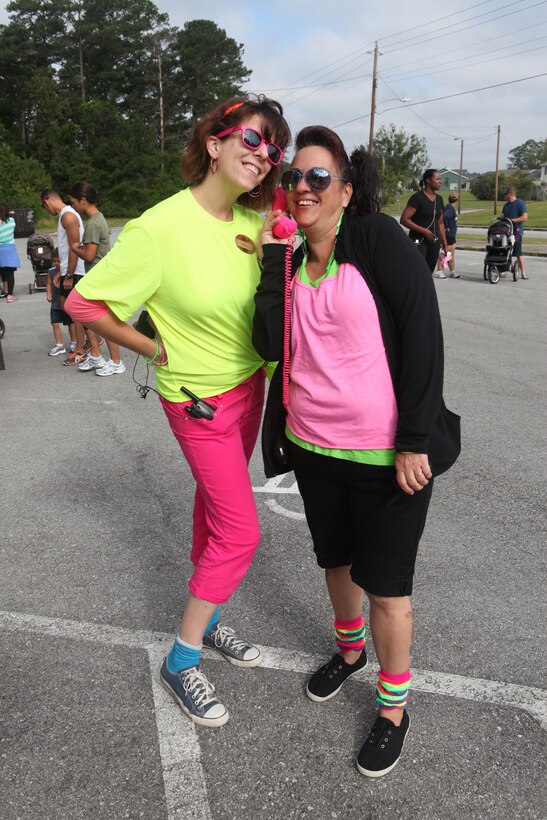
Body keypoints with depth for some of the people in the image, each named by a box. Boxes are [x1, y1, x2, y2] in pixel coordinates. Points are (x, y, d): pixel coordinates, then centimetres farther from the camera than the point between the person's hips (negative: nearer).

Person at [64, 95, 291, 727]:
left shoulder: (250, 221, -3)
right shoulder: (160, 228, -24)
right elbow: (84, 303, -19)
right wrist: (159, 349, -12)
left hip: (248, 384, 7)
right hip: (199, 398, -7)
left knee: (215, 502, 20)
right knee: (240, 532, -4)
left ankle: (204, 616, 42)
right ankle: (181, 659, 16)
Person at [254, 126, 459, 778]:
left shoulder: (377, 239, -12)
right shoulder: (290, 263, 5)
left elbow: (423, 334, -16)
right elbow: (270, 346, -8)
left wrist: (413, 441, -18)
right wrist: (273, 259, -11)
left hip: (385, 454, -5)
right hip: (313, 448, 6)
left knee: (386, 587, 6)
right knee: (335, 560, 24)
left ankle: (394, 707, 30)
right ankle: (350, 648, 52)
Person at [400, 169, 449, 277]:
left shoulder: (439, 199, 13)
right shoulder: (418, 197, -9)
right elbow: (404, 219, -14)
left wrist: (445, 245, 17)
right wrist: (423, 230, -20)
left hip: (434, 242, 7)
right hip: (418, 241, -7)